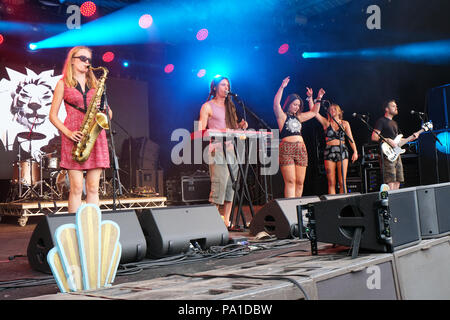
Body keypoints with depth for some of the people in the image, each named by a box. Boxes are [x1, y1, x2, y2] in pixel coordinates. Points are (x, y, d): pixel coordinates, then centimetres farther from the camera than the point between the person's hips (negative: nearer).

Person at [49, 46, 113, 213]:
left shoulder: (95, 84, 18)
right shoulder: (63, 84, 9)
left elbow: (109, 115, 17)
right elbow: (53, 115, 5)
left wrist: (105, 108, -6)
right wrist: (67, 132, -10)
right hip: (74, 137, -3)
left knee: (93, 188, 0)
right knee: (76, 188, -8)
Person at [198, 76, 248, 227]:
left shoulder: (229, 106, 23)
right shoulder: (207, 106, 4)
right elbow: (201, 131, -3)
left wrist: (240, 126, 3)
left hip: (232, 149, 7)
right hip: (217, 149, -6)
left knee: (231, 186, 3)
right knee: (219, 185, -15)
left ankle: (226, 221, 9)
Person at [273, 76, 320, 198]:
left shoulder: (298, 117, 22)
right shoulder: (282, 116, 4)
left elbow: (313, 112, 34)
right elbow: (276, 104, -14)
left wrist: (319, 98, 24)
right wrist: (282, 87, -20)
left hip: (301, 149, 7)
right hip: (286, 149, -7)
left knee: (300, 182, 3)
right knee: (290, 181, -14)